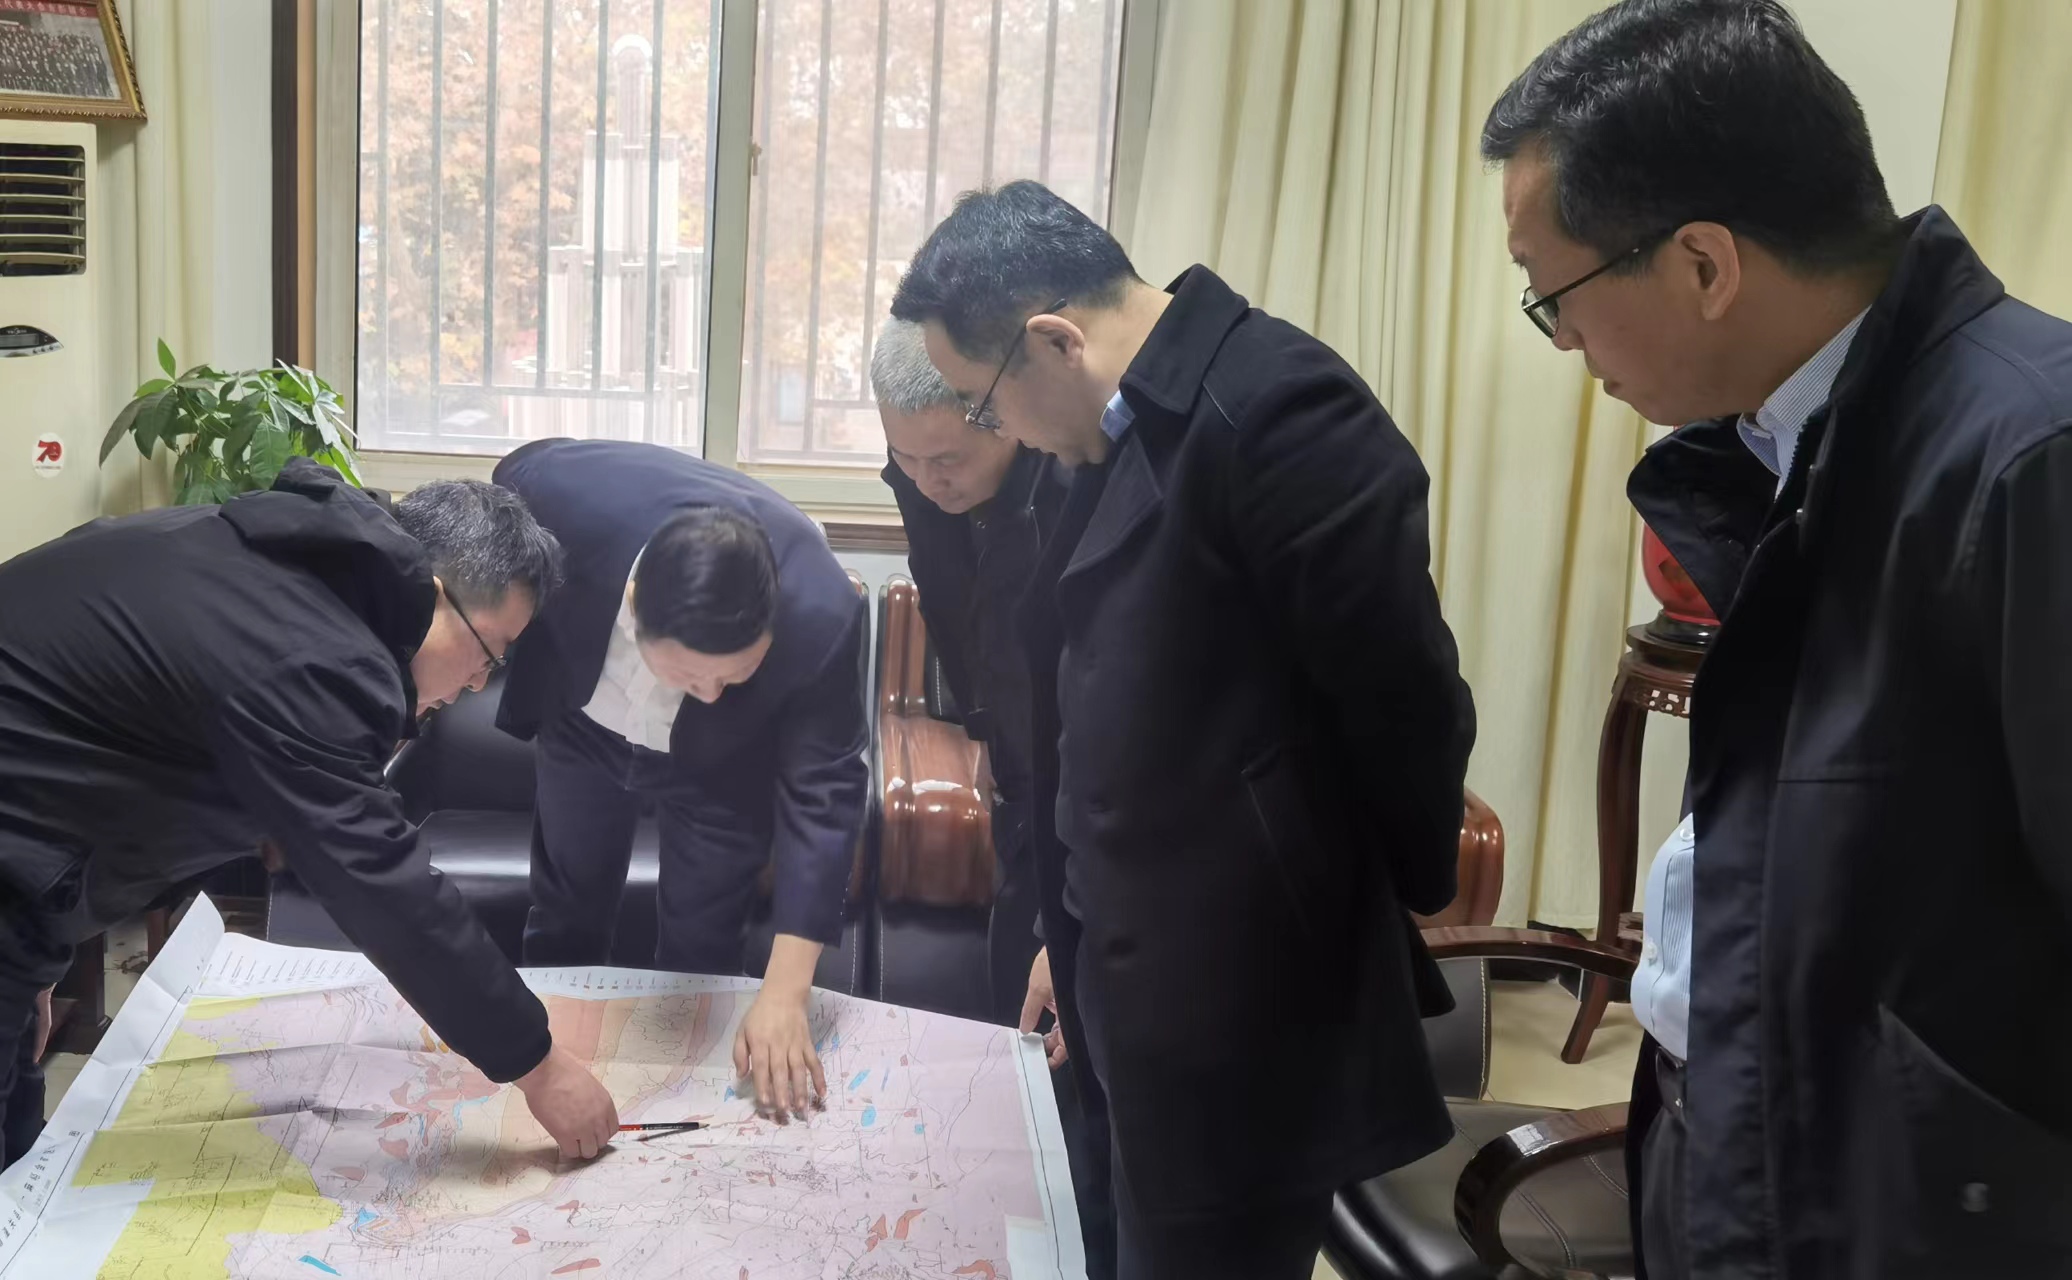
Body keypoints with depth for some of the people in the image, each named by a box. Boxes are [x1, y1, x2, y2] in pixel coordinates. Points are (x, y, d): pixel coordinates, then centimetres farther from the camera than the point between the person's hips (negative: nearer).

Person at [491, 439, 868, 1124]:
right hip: (584, 726, 2)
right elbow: (506, 486, -12)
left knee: (698, 958, 7)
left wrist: (784, 993, -34)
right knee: (564, 926, 20)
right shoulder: (564, 492, -39)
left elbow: (821, 794, -30)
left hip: (721, 764, -2)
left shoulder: (822, 613, -42)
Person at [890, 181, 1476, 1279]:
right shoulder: (1127, 429, 9)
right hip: (1150, 984, 9)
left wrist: (1397, 919, -4)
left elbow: (1405, 701, -18)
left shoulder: (1273, 409, -20)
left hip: (1241, 1002, -8)